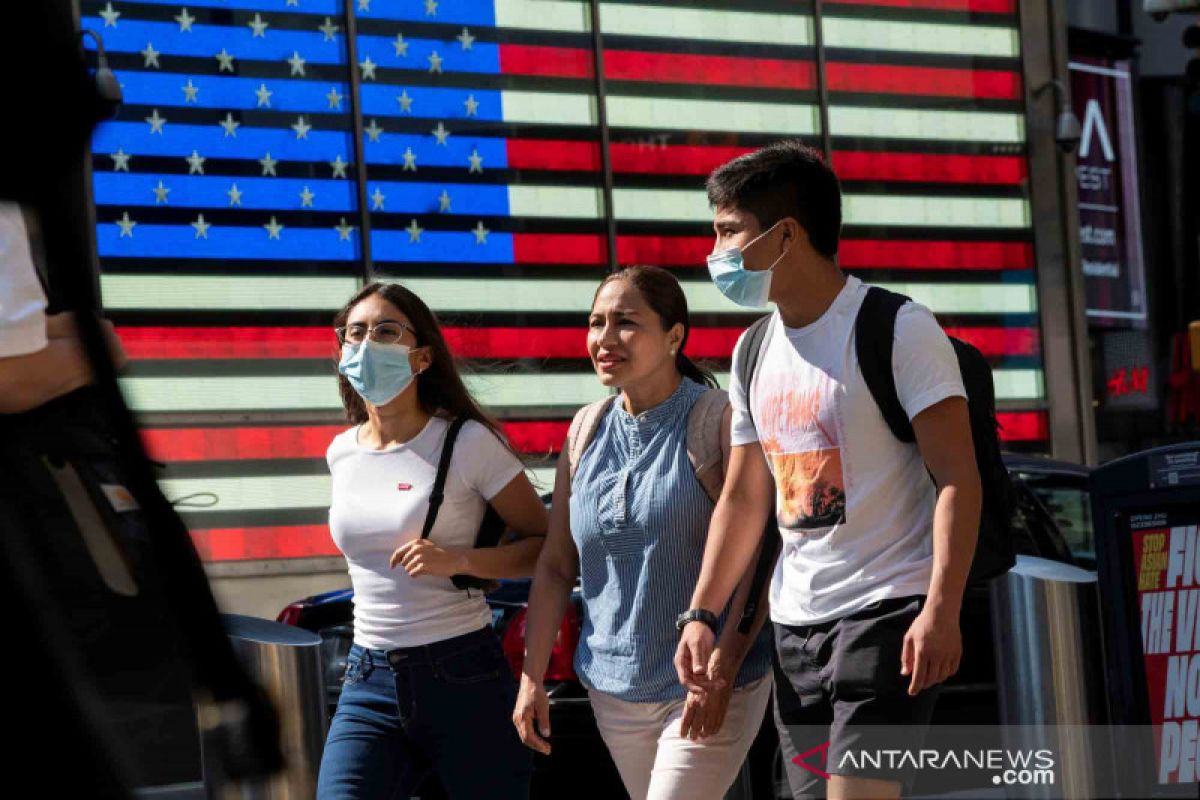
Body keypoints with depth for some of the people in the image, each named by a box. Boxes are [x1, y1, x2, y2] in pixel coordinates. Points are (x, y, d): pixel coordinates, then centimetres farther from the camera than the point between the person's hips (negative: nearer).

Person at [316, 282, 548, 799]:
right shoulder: (341, 453, 10)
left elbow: (547, 547, -5)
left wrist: (457, 559, -19)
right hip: (368, 685, 4)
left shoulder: (469, 444, -7)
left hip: (464, 679, -4)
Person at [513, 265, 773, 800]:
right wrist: (531, 677, 7)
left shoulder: (719, 420, -9)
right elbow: (556, 566, 11)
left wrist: (722, 668, -20)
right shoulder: (588, 429, 7)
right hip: (613, 689, 5)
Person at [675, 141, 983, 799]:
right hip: (794, 621, 7)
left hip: (889, 609, -7)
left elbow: (957, 479, -14)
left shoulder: (897, 329, -9)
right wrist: (701, 613, 10)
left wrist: (941, 612, -24)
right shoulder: (754, 353, 13)